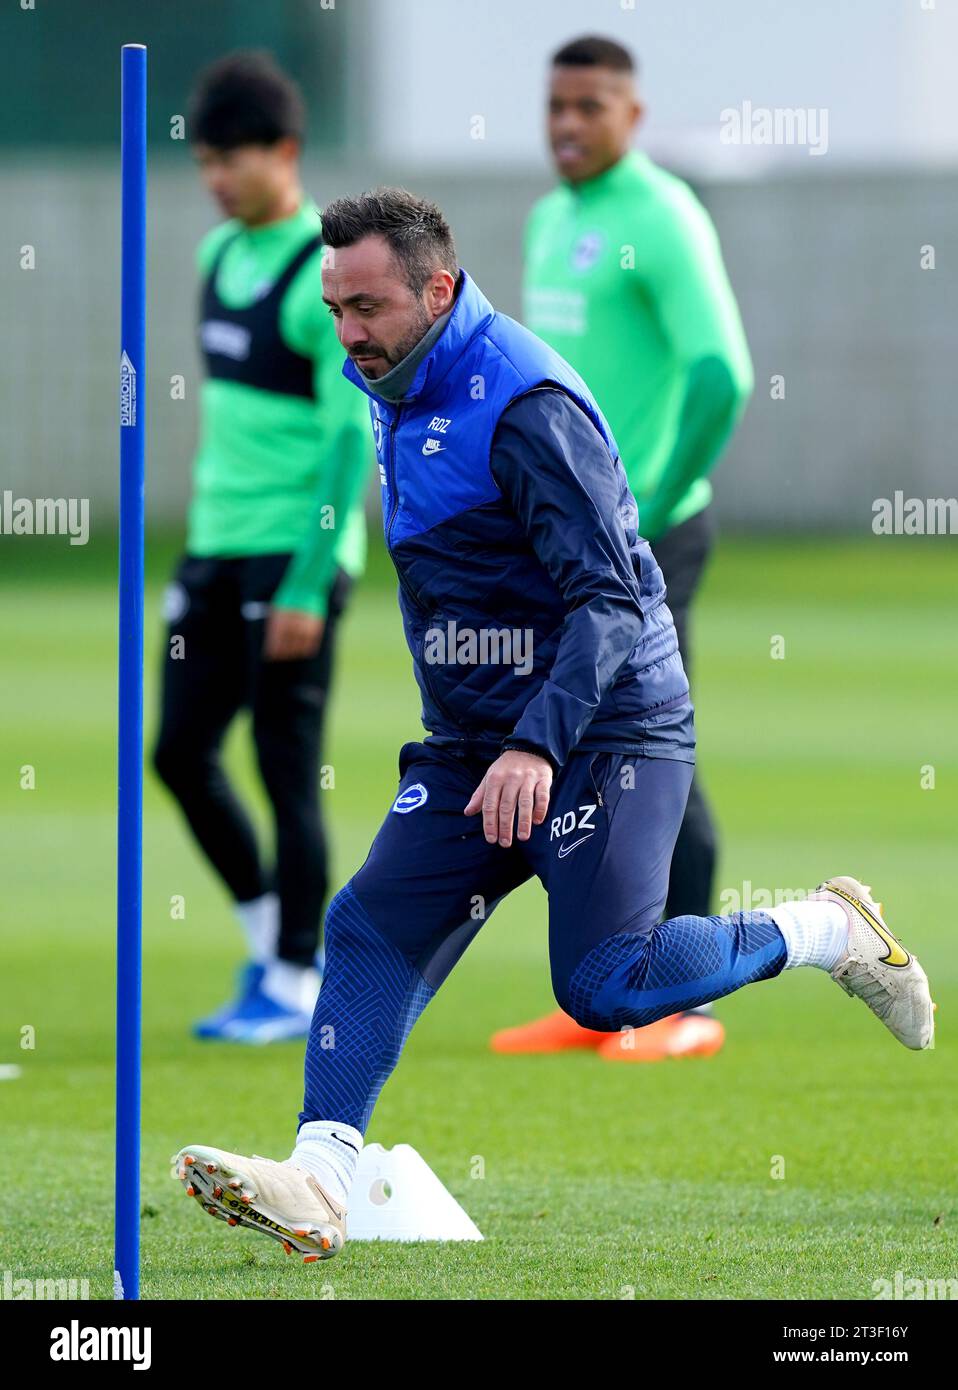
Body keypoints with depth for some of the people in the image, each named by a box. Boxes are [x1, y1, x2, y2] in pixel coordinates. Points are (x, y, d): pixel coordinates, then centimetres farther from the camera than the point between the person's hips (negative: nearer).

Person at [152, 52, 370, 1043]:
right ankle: (268, 934, 23)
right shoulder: (220, 256, 11)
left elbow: (351, 440, -16)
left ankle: (294, 986, 6)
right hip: (216, 550, 8)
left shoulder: (329, 277, -13)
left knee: (288, 772, -3)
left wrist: (307, 584, -19)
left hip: (295, 553, -8)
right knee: (181, 754, 8)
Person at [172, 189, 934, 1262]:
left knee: (603, 988, -16)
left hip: (602, 732, -8)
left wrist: (538, 745, -36)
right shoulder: (398, 392, 10)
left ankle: (827, 932, 6)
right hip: (470, 745, 8)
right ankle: (317, 1181, -17)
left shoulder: (526, 405, -20)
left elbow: (608, 599, -25)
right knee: (372, 931, -9)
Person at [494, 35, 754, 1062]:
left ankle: (685, 1005, -4)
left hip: (642, 539, -9)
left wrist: (652, 507, -17)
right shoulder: (551, 222, 16)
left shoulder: (661, 220, -12)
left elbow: (720, 376, -20)